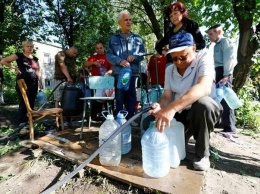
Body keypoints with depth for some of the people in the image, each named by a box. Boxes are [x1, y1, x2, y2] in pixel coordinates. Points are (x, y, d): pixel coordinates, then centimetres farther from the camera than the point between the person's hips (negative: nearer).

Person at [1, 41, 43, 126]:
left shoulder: (35, 59, 15)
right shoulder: (19, 56, 1)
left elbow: (38, 71, 18)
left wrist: (40, 81, 9)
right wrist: (14, 67, -5)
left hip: (33, 84, 5)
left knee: (31, 103, 8)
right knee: (23, 103, -2)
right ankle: (22, 122, 8)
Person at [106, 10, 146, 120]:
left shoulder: (137, 38, 16)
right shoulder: (113, 39, 11)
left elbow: (143, 54, 11)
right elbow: (109, 55, 2)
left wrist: (134, 57, -11)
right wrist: (120, 61, -15)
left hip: (133, 71, 2)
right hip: (119, 71, -1)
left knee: (131, 96, 5)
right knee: (119, 97, 1)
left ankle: (130, 118, 16)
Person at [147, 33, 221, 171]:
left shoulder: (204, 58, -15)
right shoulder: (169, 69, 2)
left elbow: (204, 88, -35)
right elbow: (167, 97, -2)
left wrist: (172, 108, -48)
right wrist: (160, 107, -28)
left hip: (204, 111, -4)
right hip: (180, 114, 4)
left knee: (203, 103, -38)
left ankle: (202, 154, -12)